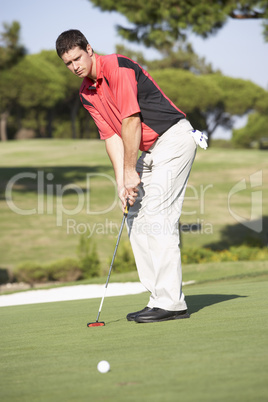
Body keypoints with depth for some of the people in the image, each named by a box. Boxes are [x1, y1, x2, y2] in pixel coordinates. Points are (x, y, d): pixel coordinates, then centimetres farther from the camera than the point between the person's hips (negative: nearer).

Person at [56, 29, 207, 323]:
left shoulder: (117, 67, -15)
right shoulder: (87, 94, 11)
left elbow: (132, 121, -18)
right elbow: (111, 136, 7)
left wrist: (130, 171, -14)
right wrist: (121, 181, -4)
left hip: (174, 137, -10)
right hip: (151, 150, 10)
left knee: (155, 216, -16)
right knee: (136, 219, 6)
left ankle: (171, 302, -16)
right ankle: (159, 298, 7)